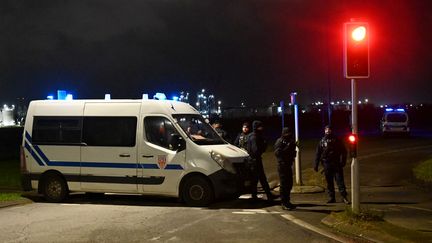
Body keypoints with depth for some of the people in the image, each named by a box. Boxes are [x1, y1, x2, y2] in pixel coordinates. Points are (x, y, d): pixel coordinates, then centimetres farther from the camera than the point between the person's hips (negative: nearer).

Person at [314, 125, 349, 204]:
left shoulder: (336, 140, 5)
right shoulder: (322, 141, 10)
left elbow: (343, 151, 5)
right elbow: (318, 154, 11)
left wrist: (343, 161, -8)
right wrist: (316, 165, 6)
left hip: (336, 164, -2)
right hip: (327, 164, 2)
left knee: (340, 180, -7)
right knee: (329, 182, 5)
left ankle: (344, 197, -5)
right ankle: (331, 198, 12)